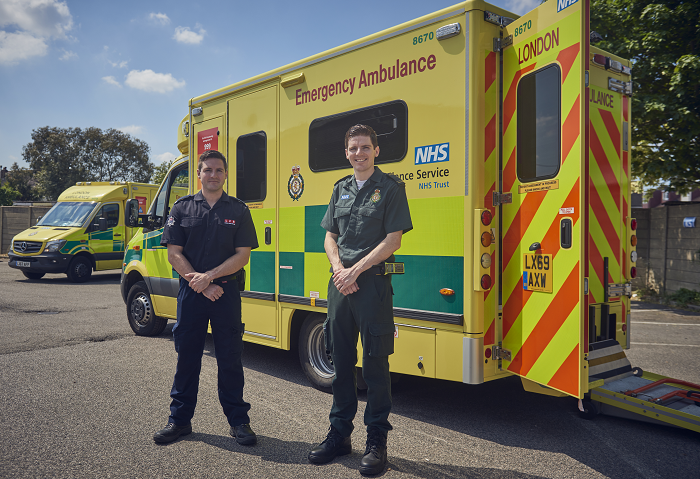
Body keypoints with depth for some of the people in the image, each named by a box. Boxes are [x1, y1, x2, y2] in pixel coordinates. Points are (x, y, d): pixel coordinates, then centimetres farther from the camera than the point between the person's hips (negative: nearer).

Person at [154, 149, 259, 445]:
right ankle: (180, 419, 22)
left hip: (227, 292, -1)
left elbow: (242, 255, -2)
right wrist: (200, 284, -9)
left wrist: (210, 276, -13)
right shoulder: (182, 208, 6)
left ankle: (238, 420, 16)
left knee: (230, 359, 4)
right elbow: (174, 254, 1)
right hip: (190, 291, 1)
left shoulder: (238, 210, 5)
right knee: (186, 356, 8)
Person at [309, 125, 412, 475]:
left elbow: (392, 240, -8)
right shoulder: (340, 189, 16)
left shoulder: (390, 187, -1)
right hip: (340, 282, 6)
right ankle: (339, 435, 25)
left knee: (375, 362, 0)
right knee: (341, 360, 11)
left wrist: (355, 270, -13)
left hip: (372, 281, -5)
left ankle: (377, 442, 11)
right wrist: (339, 269, -3)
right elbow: (330, 236, 16)